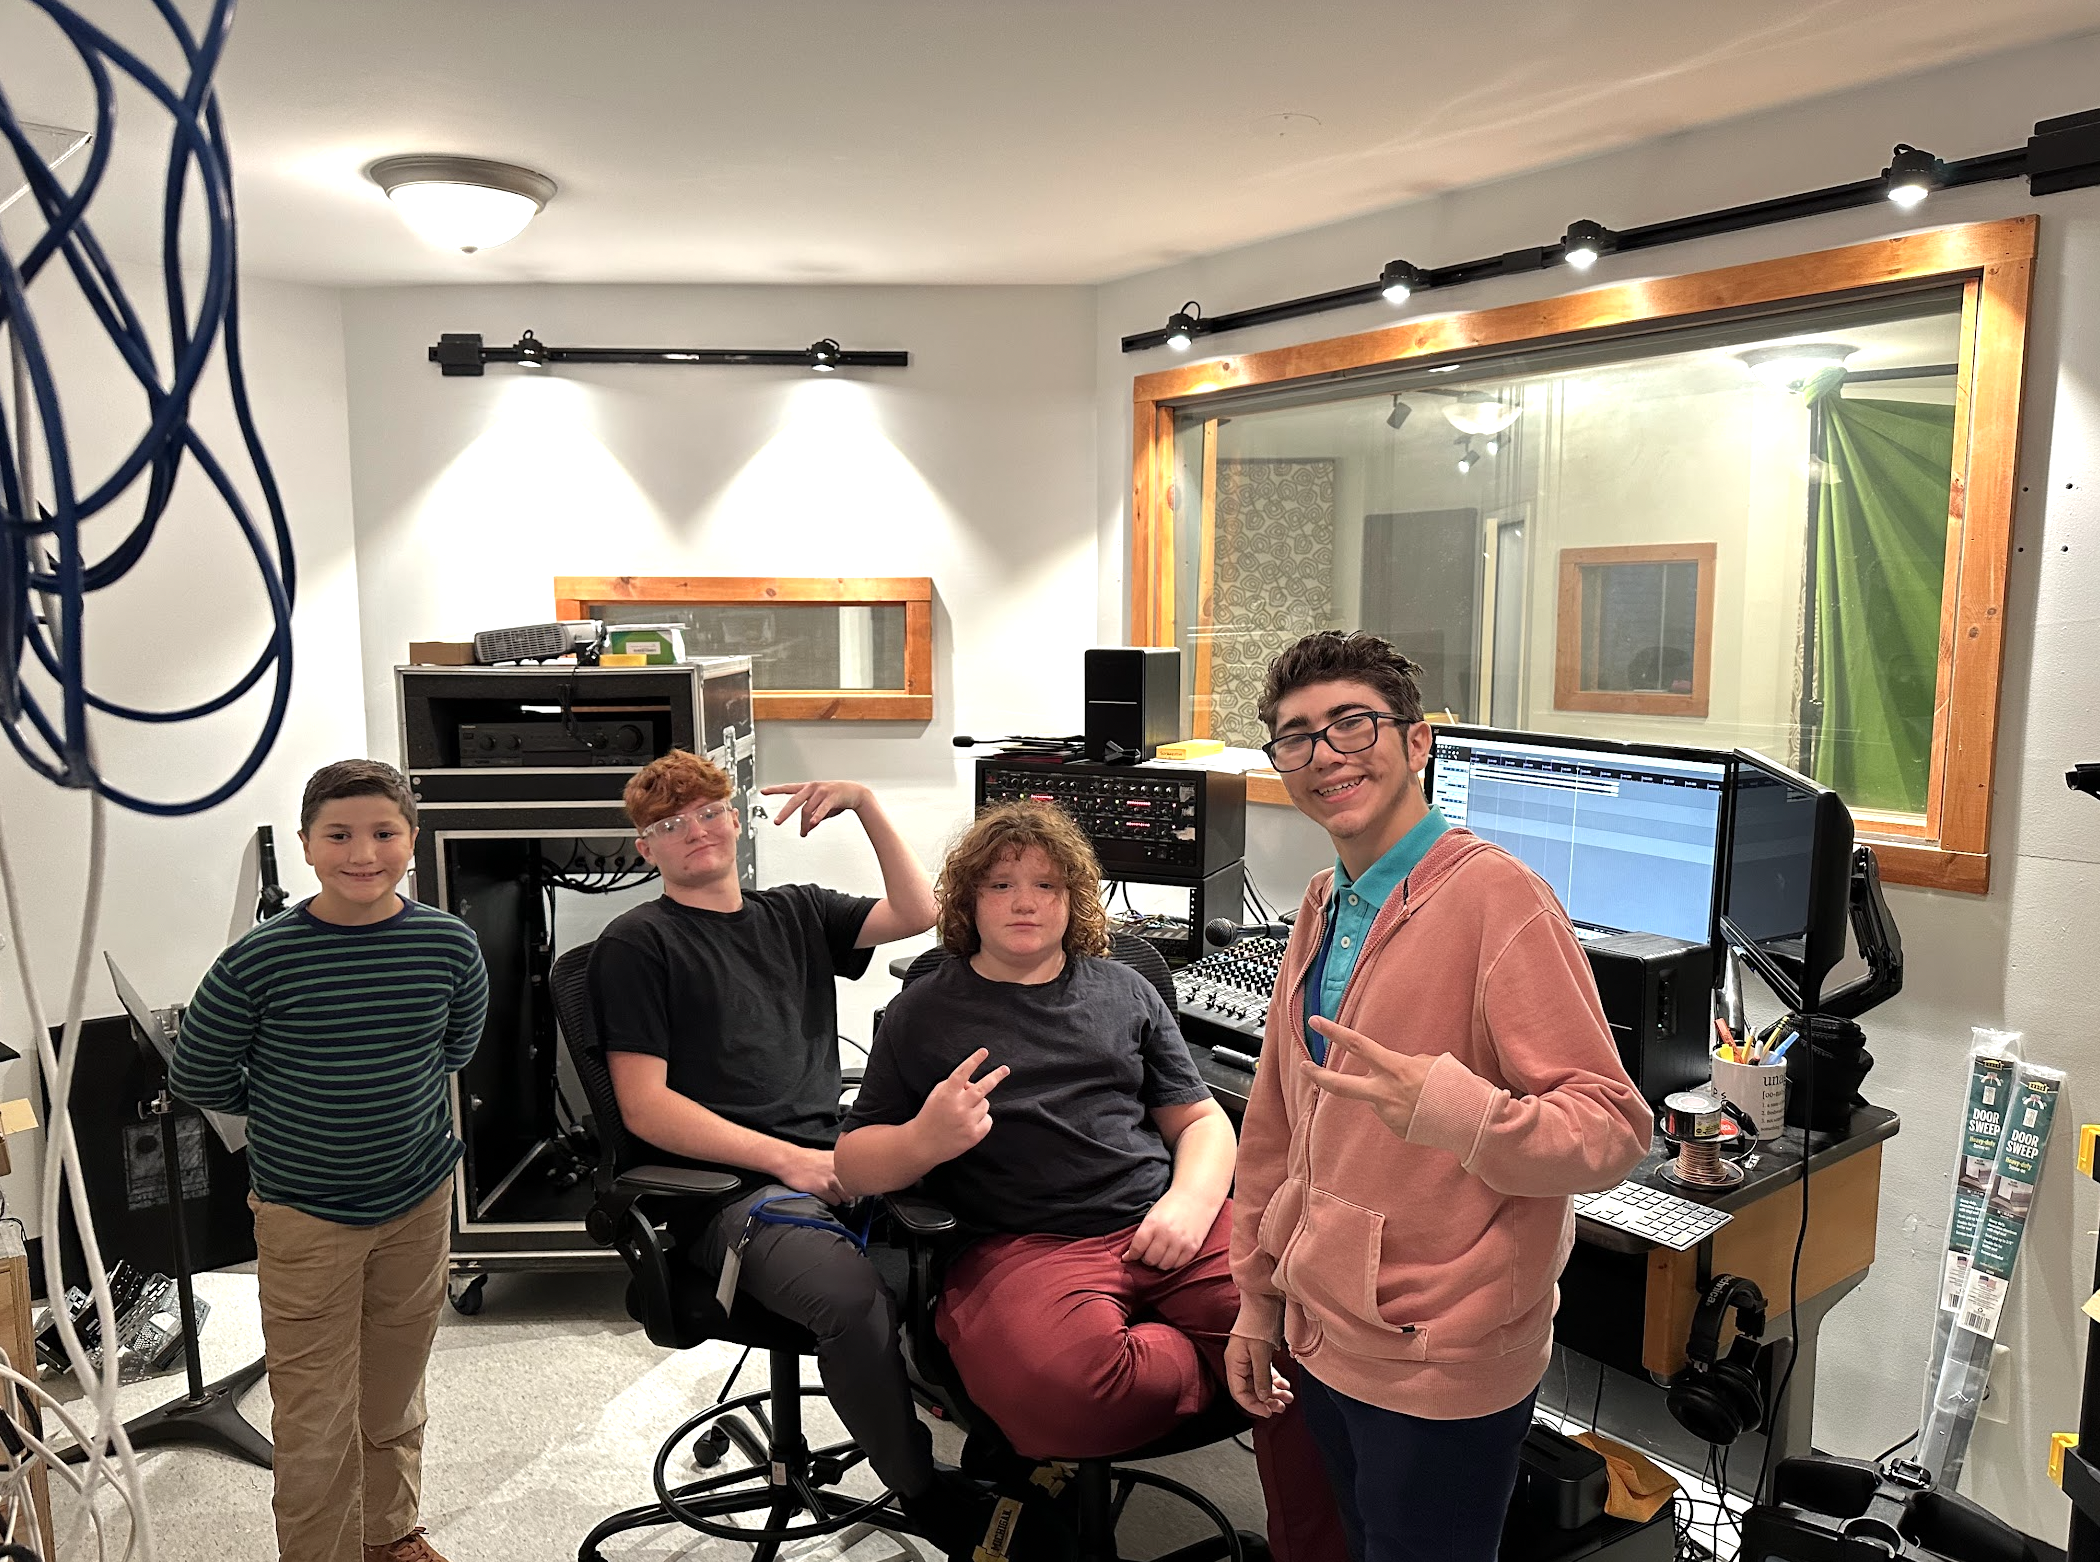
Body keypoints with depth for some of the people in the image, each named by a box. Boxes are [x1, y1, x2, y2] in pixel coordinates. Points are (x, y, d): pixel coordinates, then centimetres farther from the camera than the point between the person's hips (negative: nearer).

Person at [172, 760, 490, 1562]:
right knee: (316, 1420, 4)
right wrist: (290, 1111, 3)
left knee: (395, 1393, 21)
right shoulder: (259, 961, -17)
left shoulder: (449, 945, -9)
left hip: (420, 1201, 3)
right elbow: (197, 1077, -3)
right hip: (304, 1215, -3)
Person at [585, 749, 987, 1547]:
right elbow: (645, 1107, -5)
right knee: (853, 1294, -33)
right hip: (731, 1189, -5)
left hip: (838, 1163, 5)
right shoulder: (636, 943, 4)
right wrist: (788, 1161, -13)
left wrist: (865, 803, 1)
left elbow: (917, 912, 10)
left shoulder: (796, 913, 20)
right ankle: (928, 1497, -10)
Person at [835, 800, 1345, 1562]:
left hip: (1162, 1226, 3)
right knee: (1061, 1382, -37)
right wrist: (925, 1141, -12)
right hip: (1024, 1245, -2)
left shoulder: (1123, 990, 19)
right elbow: (853, 1164, 11)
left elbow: (1201, 1121, 17)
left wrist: (1191, 1201, -5)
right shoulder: (922, 1013, 12)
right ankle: (1229, 1361, -8)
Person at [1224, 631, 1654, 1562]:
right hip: (1325, 1338, 7)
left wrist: (1447, 1107, -37)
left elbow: (1614, 1128, -21)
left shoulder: (1496, 897, -18)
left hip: (1442, 1371, -7)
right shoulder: (1323, 909, 6)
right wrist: (1258, 1298, 16)